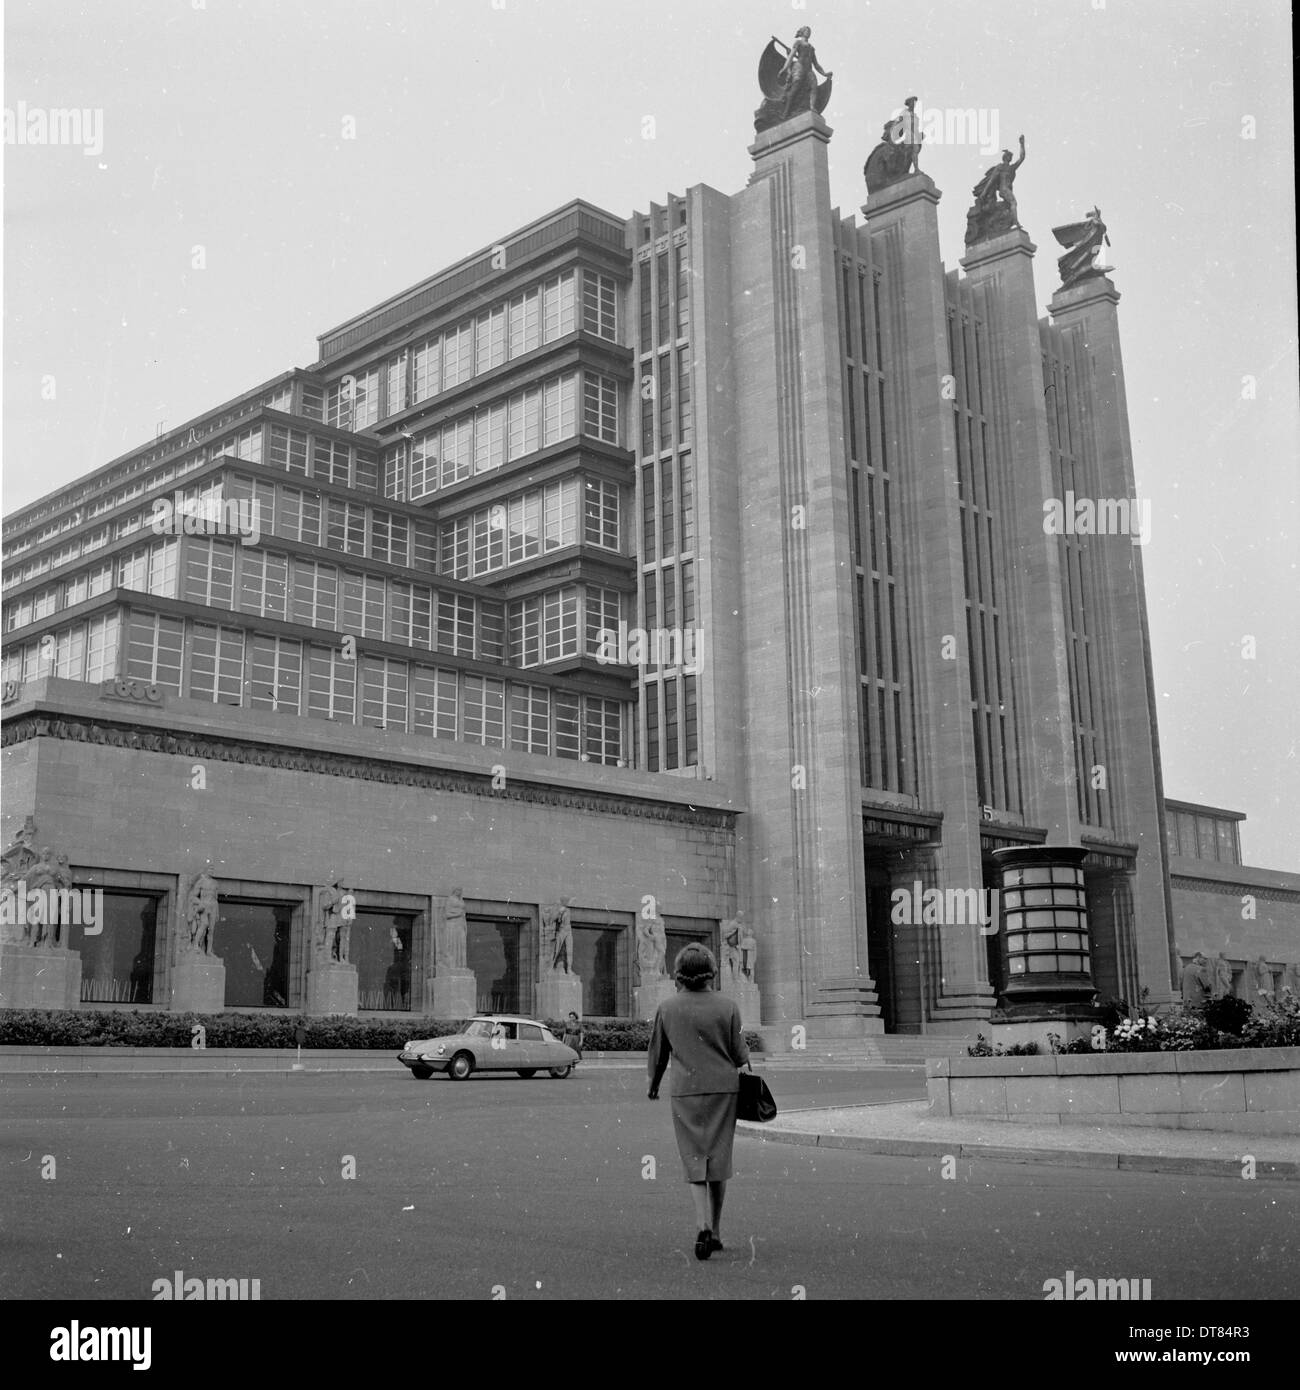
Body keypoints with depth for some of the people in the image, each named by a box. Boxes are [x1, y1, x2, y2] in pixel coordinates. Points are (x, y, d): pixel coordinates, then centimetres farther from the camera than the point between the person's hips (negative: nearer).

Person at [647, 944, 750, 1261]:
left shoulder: (667, 1008, -3)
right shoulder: (727, 1005, -7)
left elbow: (658, 1054, 7)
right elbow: (739, 1056, -4)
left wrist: (653, 1085, 24)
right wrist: (745, 1049, 20)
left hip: (685, 1091, 0)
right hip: (724, 1088, 0)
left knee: (694, 1160, 4)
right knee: (718, 1159, 11)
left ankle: (703, 1226, -14)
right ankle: (715, 1230, 19)